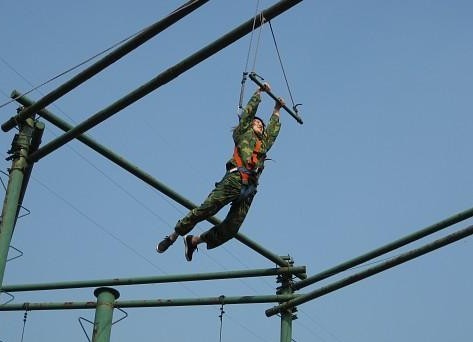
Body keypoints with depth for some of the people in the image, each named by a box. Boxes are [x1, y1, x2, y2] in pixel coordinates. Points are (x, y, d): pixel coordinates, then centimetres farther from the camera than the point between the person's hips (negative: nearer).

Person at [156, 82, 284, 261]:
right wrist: (259, 92, 19)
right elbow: (249, 111, 14)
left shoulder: (264, 142, 34)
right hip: (235, 179, -6)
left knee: (231, 229, -6)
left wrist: (277, 109, 53)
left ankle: (194, 240, 8)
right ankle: (173, 235, -4)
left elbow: (274, 128, 48)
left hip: (250, 188, 6)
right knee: (206, 209, -15)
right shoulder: (243, 133, 18)